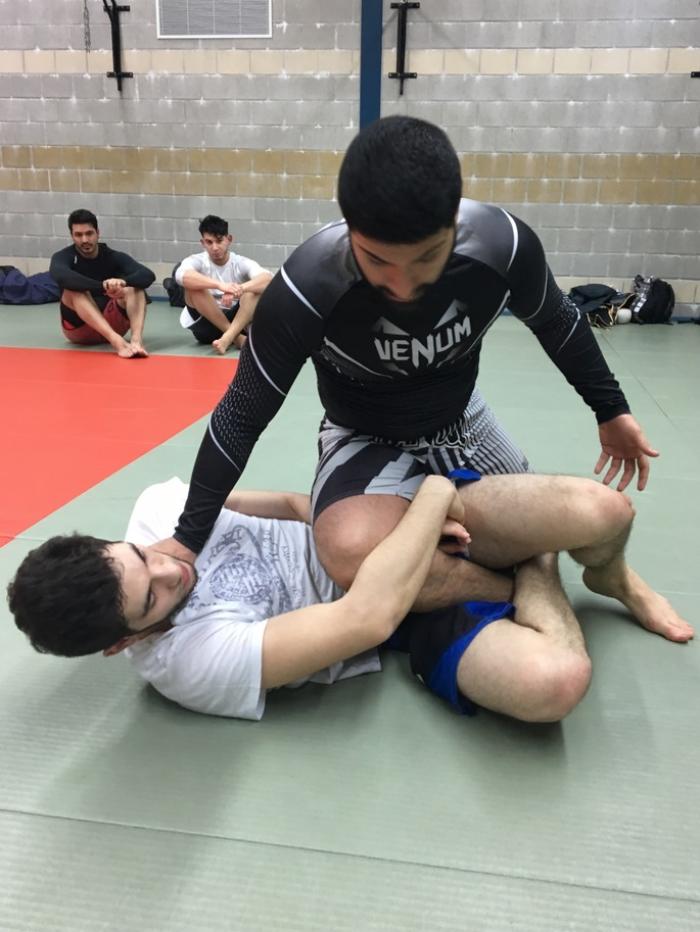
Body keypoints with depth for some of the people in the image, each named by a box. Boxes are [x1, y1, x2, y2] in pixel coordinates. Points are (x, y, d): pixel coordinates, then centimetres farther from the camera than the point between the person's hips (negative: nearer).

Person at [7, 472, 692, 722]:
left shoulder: (160, 504, -6)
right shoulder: (194, 660, -24)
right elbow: (368, 616, -32)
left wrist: (378, 514, -10)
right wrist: (433, 496, -23)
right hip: (395, 609, -4)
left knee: (600, 511, -21)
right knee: (554, 679, -34)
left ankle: (610, 576, 18)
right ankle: (537, 577, 2)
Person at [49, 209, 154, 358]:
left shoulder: (114, 257, -1)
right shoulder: (63, 257, -4)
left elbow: (148, 276, -18)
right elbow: (61, 276, -29)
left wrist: (123, 282, -40)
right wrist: (103, 287, -43)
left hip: (112, 322, 1)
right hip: (79, 327, -1)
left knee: (134, 287, -20)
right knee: (75, 290, -29)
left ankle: (136, 340, -46)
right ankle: (117, 341, -50)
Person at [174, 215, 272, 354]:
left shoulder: (241, 263, -4)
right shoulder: (197, 261, -7)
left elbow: (268, 278, -24)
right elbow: (181, 276, -32)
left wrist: (240, 289, -44)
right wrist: (220, 285, -47)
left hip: (237, 321, 1)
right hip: (205, 324, 0)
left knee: (257, 288, -22)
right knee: (194, 286, -26)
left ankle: (228, 337, -38)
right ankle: (236, 336, -25)